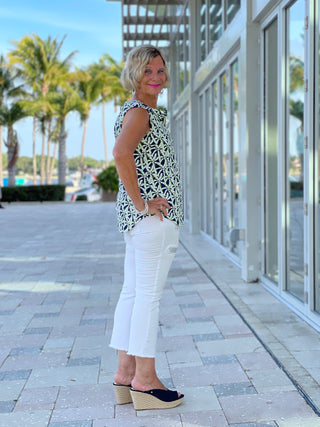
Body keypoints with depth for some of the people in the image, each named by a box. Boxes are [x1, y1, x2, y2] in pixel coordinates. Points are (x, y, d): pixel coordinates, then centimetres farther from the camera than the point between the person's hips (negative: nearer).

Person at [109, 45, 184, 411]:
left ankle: (125, 373, 17)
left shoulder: (145, 111, 21)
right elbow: (121, 153, -30)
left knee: (132, 292, 10)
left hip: (140, 216, 10)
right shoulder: (139, 112, -11)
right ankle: (144, 379, 2)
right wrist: (142, 204, -24)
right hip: (154, 216, -10)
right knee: (149, 294, -5)